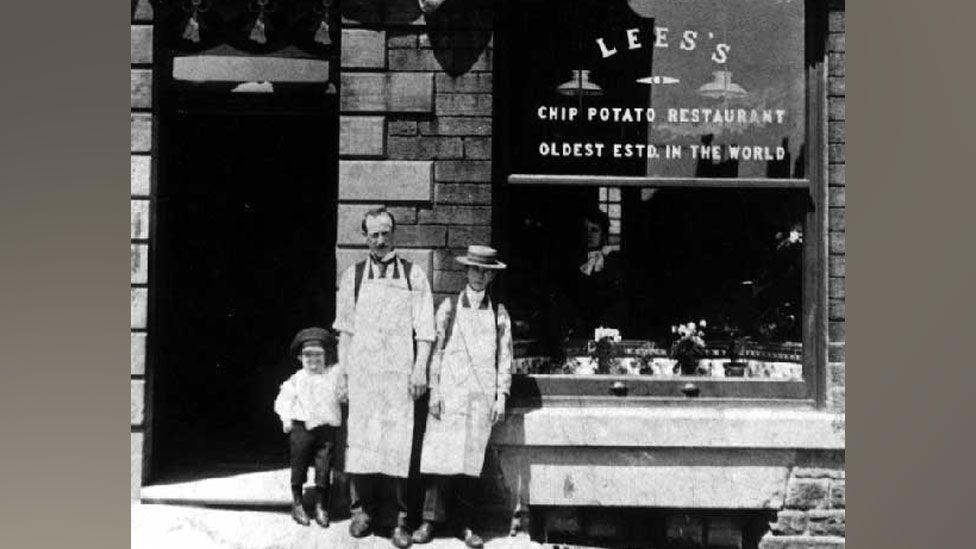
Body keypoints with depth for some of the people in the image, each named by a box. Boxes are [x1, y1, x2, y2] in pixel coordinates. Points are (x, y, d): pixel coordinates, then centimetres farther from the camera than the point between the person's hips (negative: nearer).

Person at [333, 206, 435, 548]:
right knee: (360, 438, 0)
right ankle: (362, 509, 12)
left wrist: (420, 369, -6)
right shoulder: (353, 276, 9)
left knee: (399, 441, -5)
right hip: (362, 371, 2)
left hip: (400, 372, -1)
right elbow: (345, 329, 12)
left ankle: (400, 517, 2)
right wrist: (344, 370, 6)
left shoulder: (413, 276, 5)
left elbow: (424, 328, 3)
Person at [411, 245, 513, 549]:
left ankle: (465, 524, 7)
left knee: (471, 459, 0)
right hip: (449, 392, -1)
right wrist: (434, 391, -1)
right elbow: (435, 349, 6)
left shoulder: (499, 313, 10)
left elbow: (505, 356, 10)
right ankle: (431, 519, 1)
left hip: (482, 395, 1)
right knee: (440, 454, -6)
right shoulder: (448, 307, 7)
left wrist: (501, 396, 4)